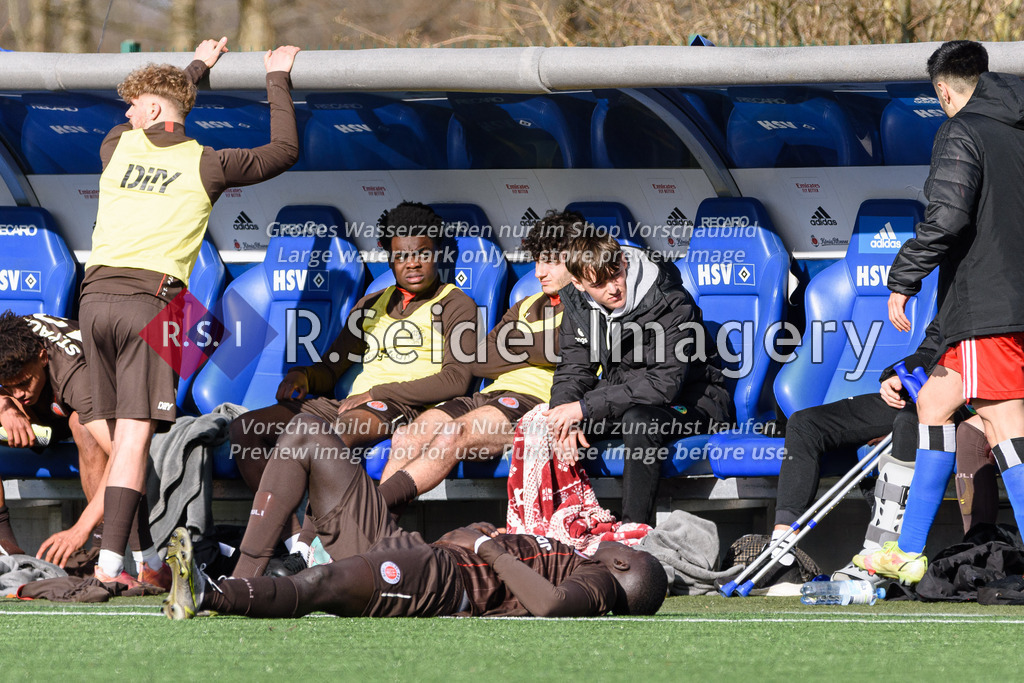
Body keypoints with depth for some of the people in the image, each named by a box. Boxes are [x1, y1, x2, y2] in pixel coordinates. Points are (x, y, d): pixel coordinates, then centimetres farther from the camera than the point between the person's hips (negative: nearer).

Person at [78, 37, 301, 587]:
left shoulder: (117, 149, 14)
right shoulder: (205, 164, 6)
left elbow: (136, 127, 40)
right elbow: (284, 150, 17)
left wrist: (198, 67, 52)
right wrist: (277, 79, 30)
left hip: (95, 295, 4)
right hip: (147, 299, -4)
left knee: (125, 433, 10)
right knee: (135, 435, -10)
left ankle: (154, 555, 14)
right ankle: (111, 558, -20)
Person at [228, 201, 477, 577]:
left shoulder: (455, 304, 8)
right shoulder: (371, 305, 26)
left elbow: (456, 380, -6)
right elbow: (331, 368, 25)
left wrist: (377, 393, -11)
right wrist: (303, 377, -1)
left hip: (404, 409, -7)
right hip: (349, 405, 7)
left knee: (335, 436, -41)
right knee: (245, 429, -14)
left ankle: (305, 551, -44)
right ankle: (293, 539, -26)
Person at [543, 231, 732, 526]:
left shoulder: (671, 303, -24)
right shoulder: (577, 302, -3)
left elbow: (665, 383, -29)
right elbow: (573, 369, 3)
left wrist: (585, 407, -32)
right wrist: (566, 410, -22)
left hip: (689, 399, -6)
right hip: (624, 397, 6)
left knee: (639, 420, -38)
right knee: (555, 423, -16)